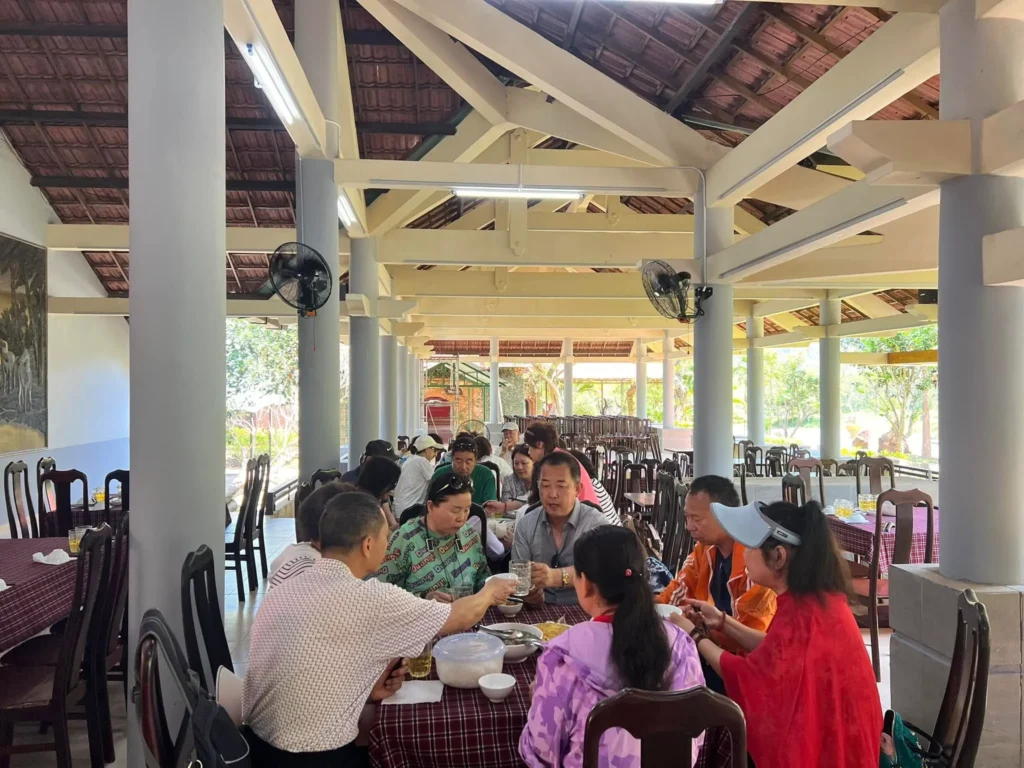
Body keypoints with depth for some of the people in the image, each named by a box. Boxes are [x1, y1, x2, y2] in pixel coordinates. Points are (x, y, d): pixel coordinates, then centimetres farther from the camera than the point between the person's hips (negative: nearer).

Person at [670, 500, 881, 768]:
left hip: (823, 741, -8)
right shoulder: (816, 595, -1)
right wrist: (722, 622, 4)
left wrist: (696, 636, -7)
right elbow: (775, 652, 9)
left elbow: (747, 677, -19)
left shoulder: (801, 613, -28)